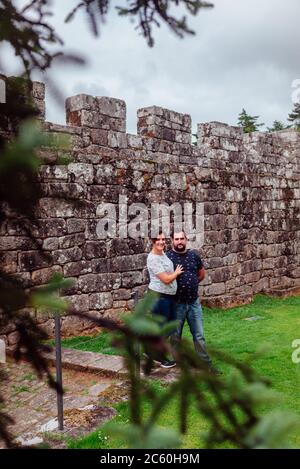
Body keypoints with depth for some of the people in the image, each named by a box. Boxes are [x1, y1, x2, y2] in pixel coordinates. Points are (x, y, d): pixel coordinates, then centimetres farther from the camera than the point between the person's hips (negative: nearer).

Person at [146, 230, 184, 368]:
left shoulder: (163, 253, 7)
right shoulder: (153, 259, -20)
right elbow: (166, 279, -20)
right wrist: (177, 272, -4)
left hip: (169, 296, 10)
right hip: (159, 297, -10)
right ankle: (161, 358, 20)